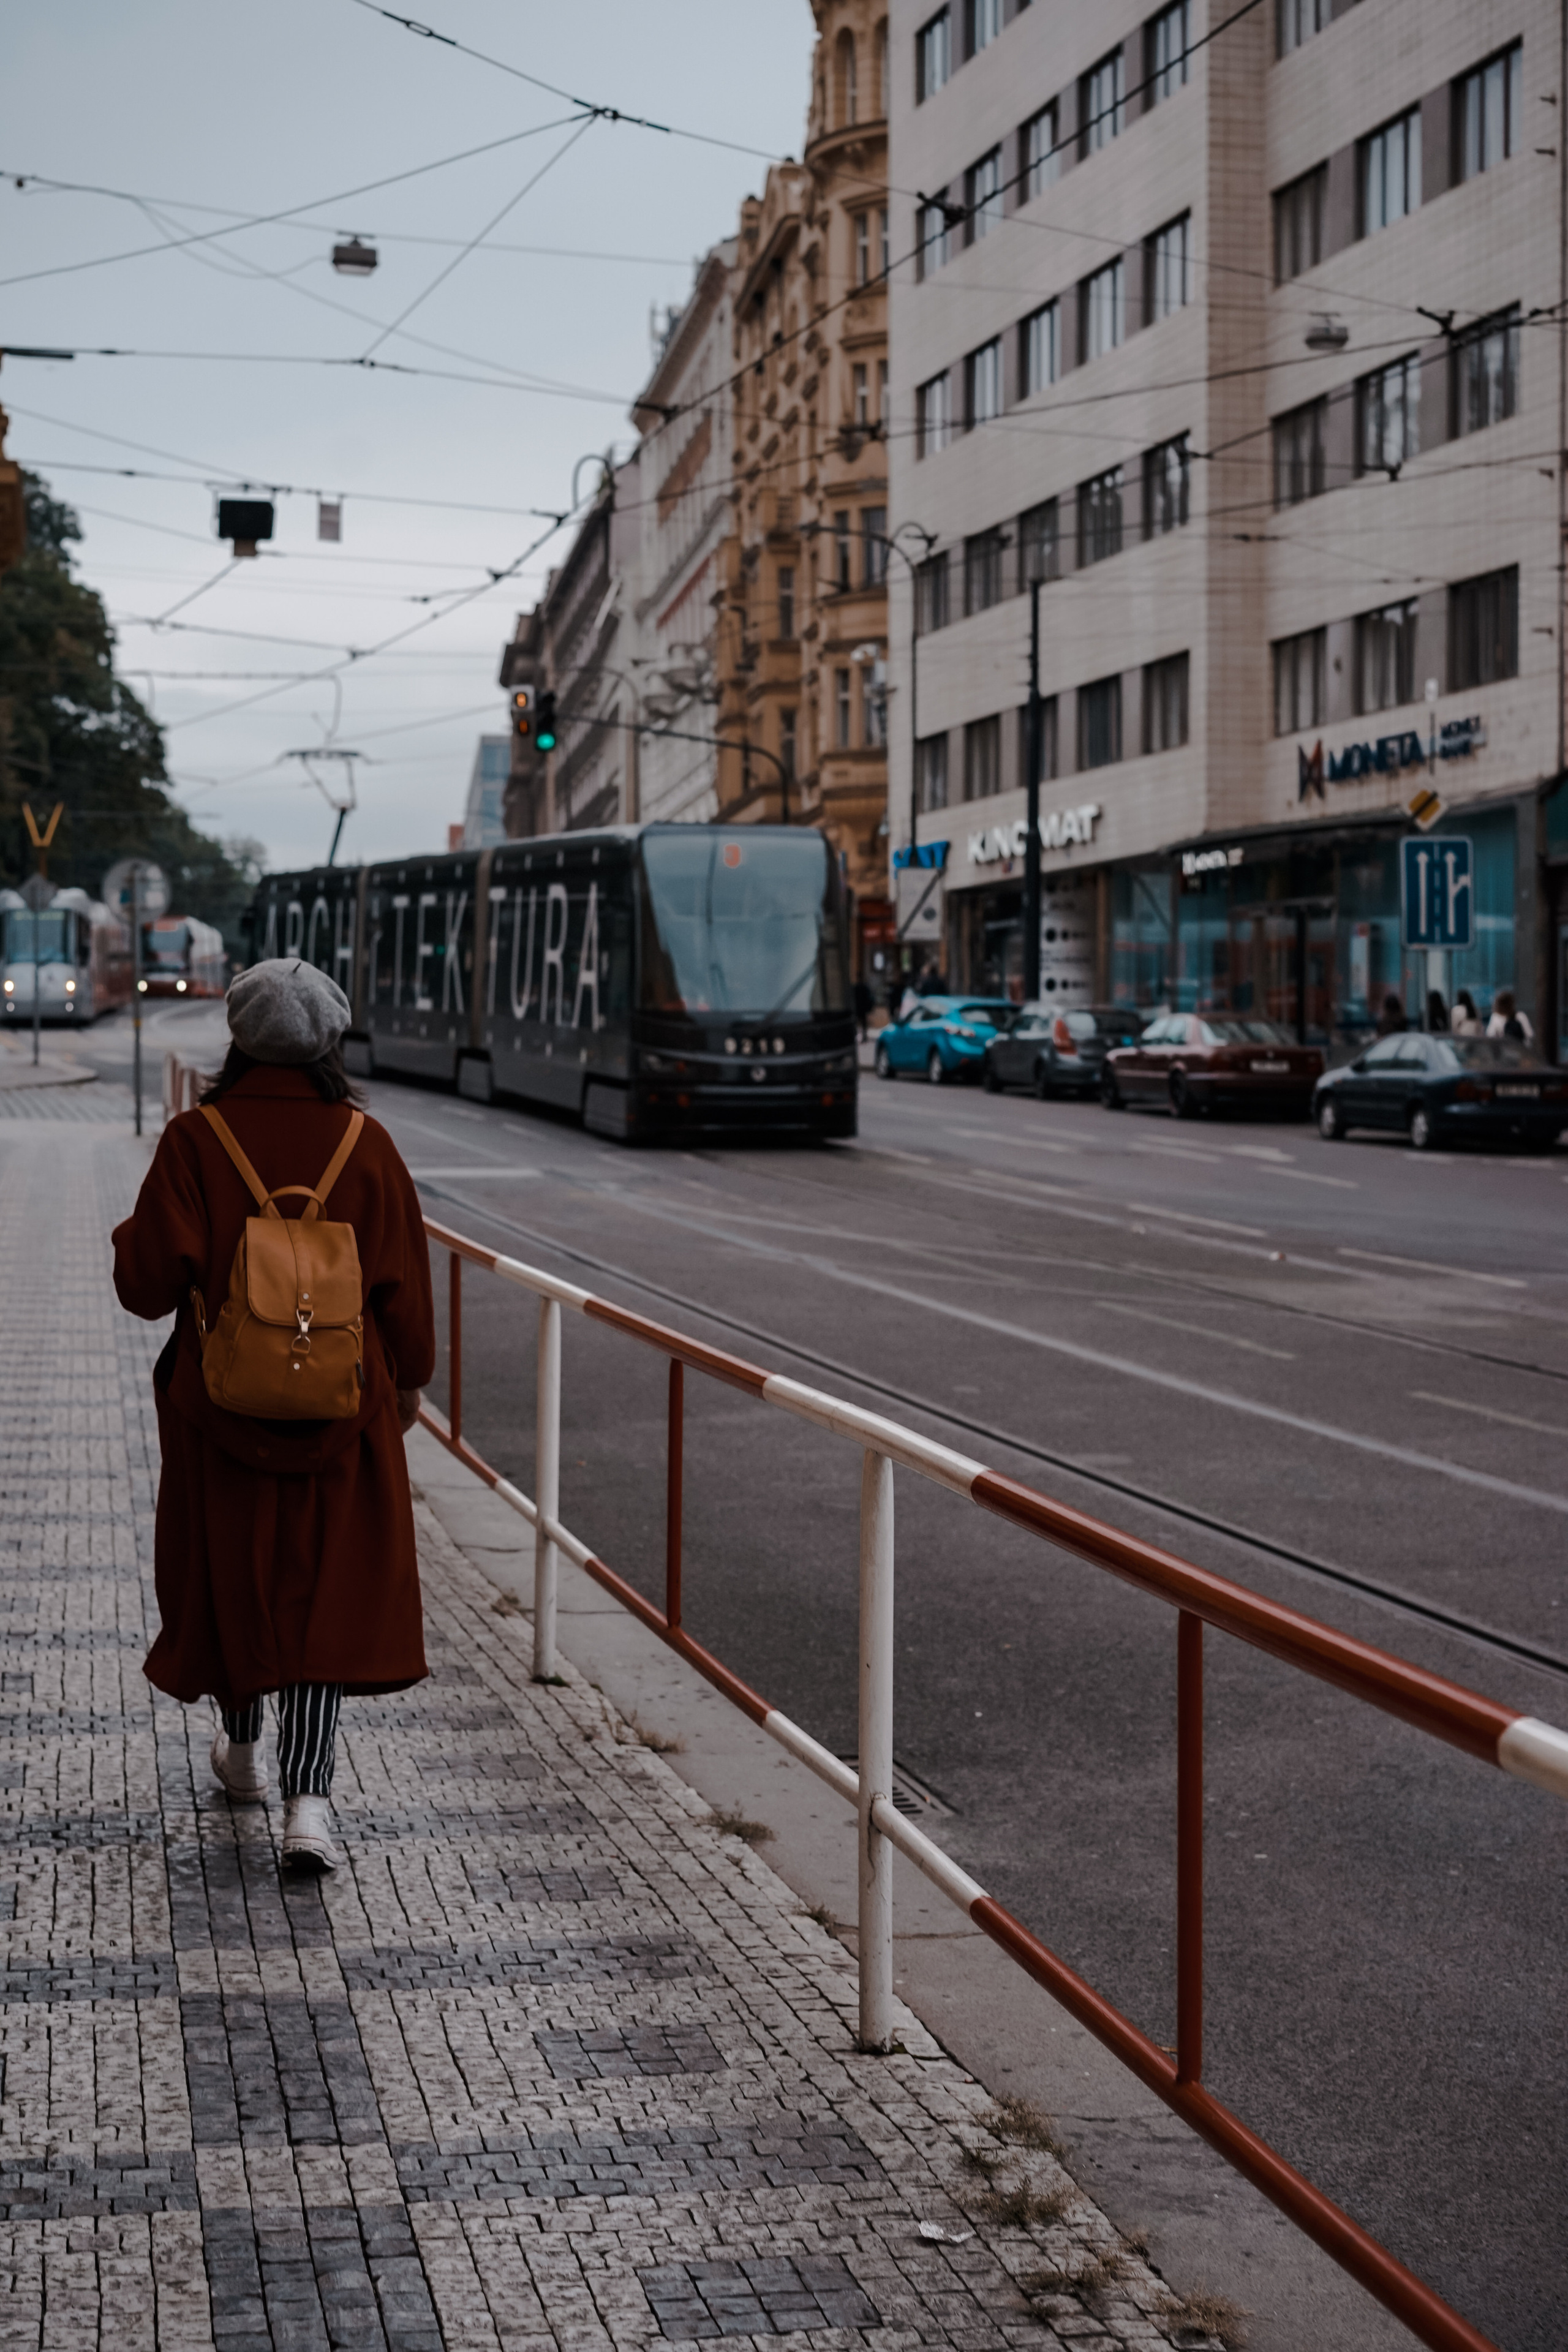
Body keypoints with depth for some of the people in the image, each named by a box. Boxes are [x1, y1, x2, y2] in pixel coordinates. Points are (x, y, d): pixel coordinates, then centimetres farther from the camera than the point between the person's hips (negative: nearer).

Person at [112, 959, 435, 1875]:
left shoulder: (195, 1140, -10)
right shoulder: (366, 1145, -6)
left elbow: (149, 1281, -12)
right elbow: (406, 1284, -1)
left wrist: (131, 1240, 10)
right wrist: (408, 1381, 14)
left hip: (222, 1404, 0)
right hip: (342, 1409, 0)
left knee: (228, 1572, 20)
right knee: (329, 1589, 4)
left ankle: (243, 1749, 39)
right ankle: (308, 1801, -8)